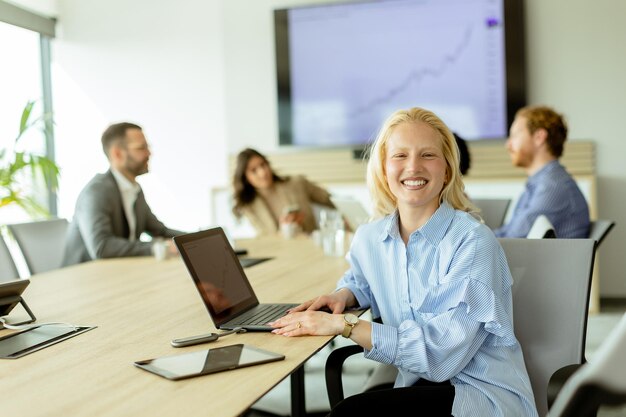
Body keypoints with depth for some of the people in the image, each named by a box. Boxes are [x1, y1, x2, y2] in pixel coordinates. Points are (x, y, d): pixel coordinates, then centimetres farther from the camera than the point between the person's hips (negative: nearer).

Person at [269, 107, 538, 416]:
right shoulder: (368, 238, 2)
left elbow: (441, 352, -23)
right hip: (419, 385, 5)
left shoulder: (473, 242, -17)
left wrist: (344, 324, -22)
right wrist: (342, 297, 5)